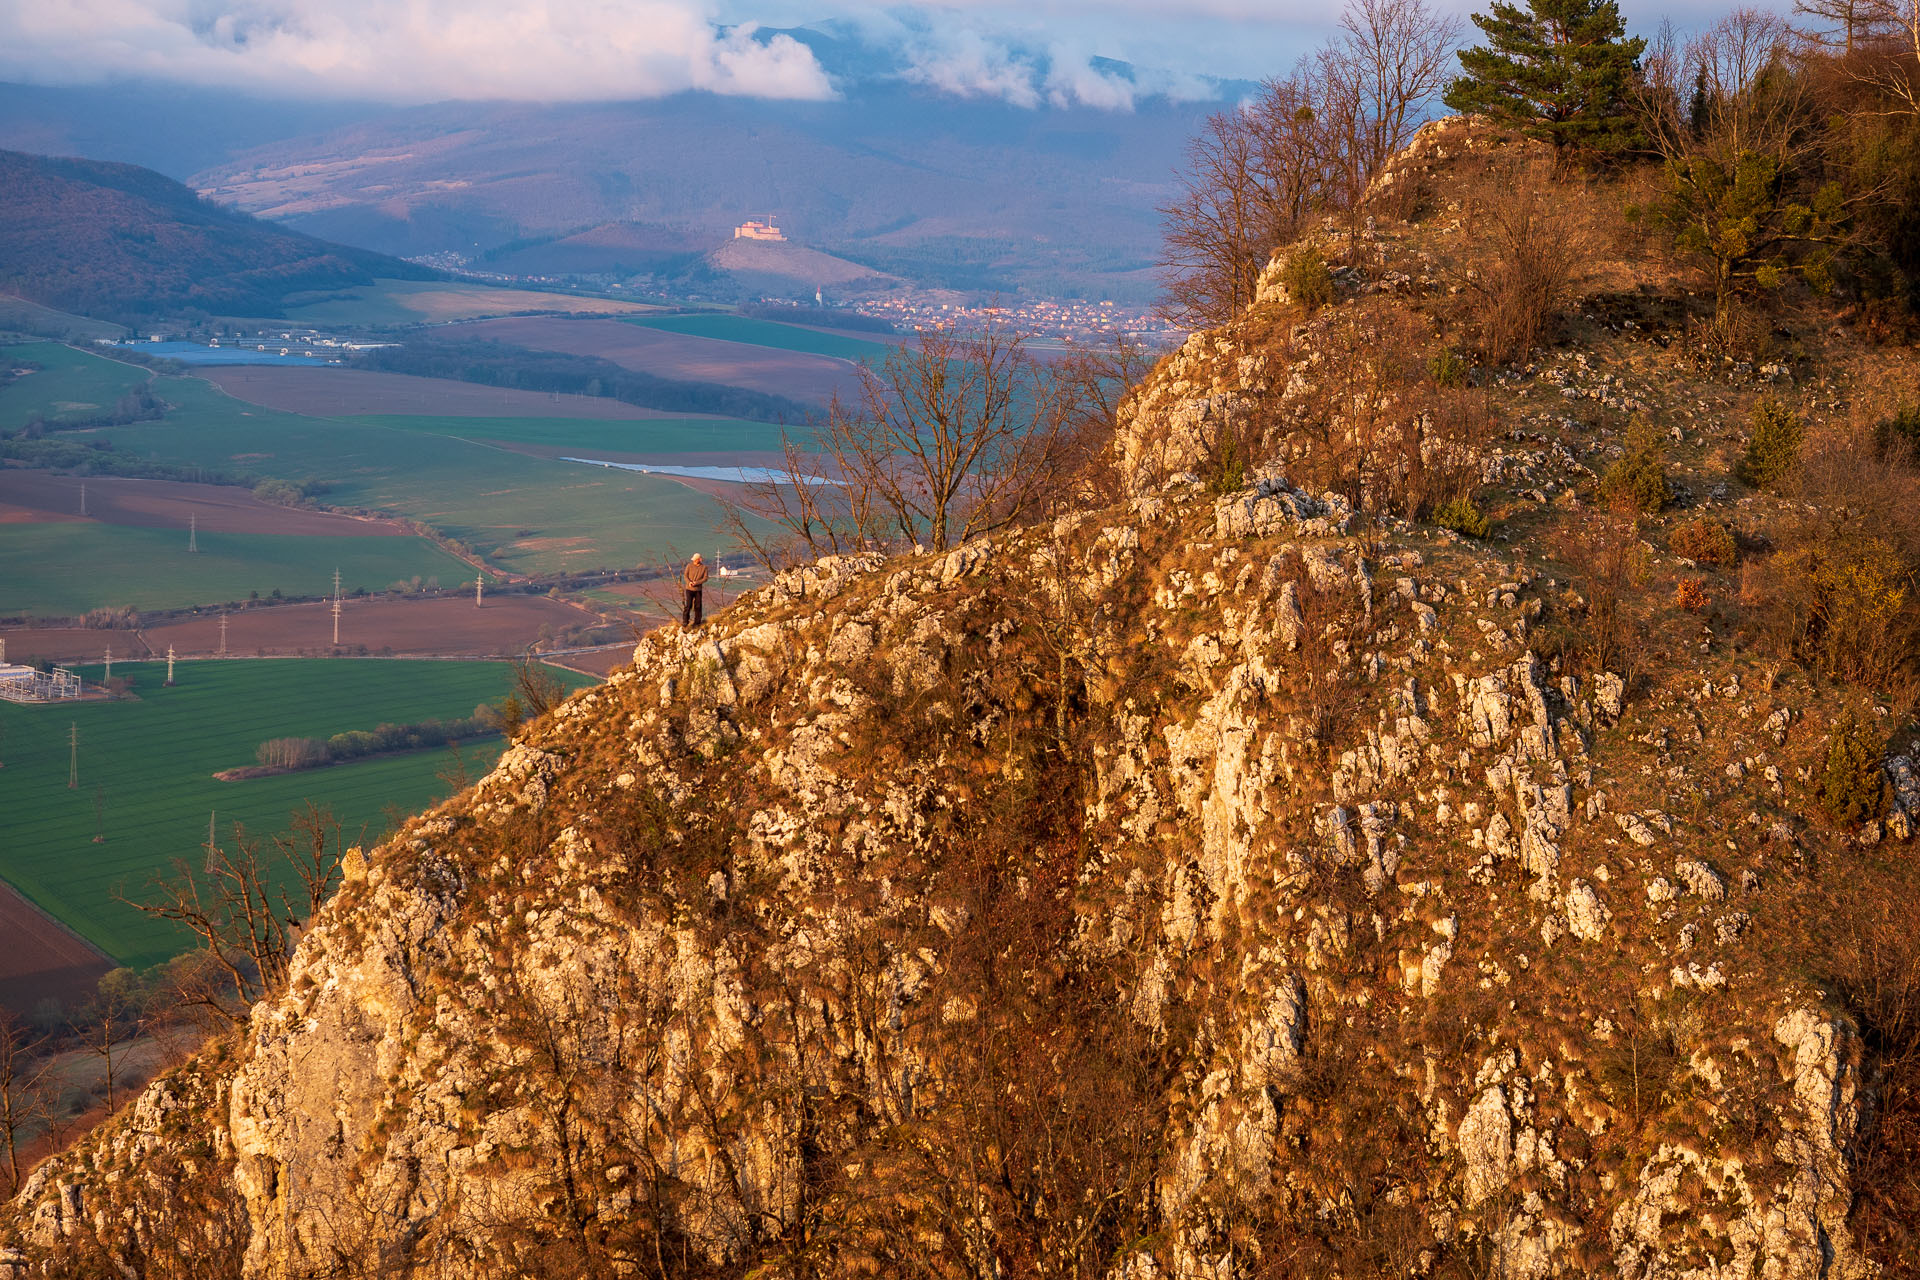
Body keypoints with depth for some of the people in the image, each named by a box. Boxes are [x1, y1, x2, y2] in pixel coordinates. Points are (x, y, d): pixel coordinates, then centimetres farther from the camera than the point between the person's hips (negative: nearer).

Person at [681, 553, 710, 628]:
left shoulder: (704, 567, -2)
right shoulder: (689, 565, -2)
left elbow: (705, 578, -2)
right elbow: (685, 575, 2)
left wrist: (696, 583, -15)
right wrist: (689, 582, -17)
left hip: (698, 589, 1)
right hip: (689, 588, -1)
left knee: (698, 606, 6)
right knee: (688, 605, -7)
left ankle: (697, 621, 18)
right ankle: (685, 621, -2)